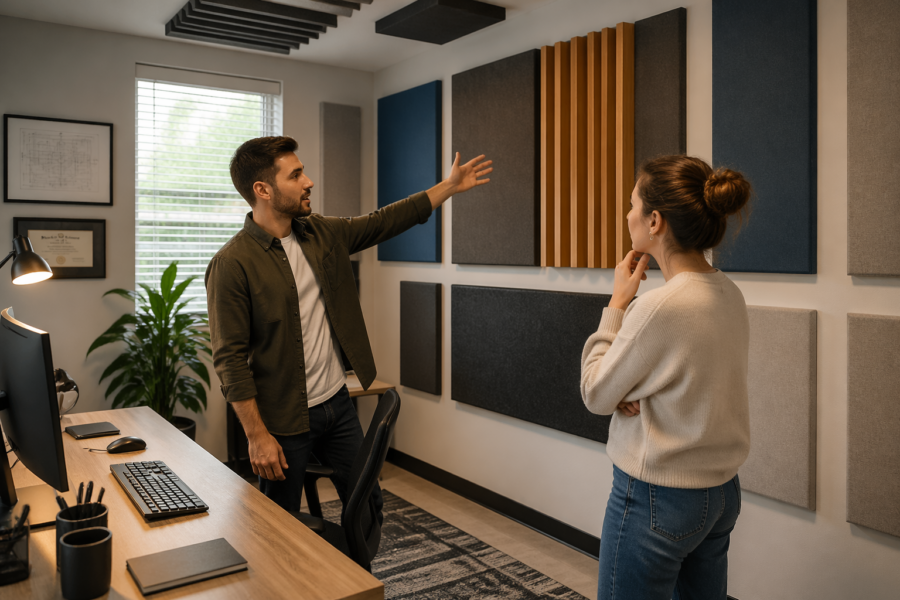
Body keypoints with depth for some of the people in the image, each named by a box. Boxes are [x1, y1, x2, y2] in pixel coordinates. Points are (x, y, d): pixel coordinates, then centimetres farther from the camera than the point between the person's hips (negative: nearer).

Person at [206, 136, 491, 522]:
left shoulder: (320, 234, 3)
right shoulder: (232, 264, -18)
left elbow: (384, 222, 13)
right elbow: (230, 359, -18)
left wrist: (450, 186, 16)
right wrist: (257, 436, -19)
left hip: (338, 403, 6)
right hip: (283, 422, -6)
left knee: (368, 508, 17)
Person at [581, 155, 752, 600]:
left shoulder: (659, 308, -26)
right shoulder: (730, 295, 0)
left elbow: (595, 395, -12)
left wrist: (617, 304, -9)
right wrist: (636, 394, -9)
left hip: (656, 498, -8)